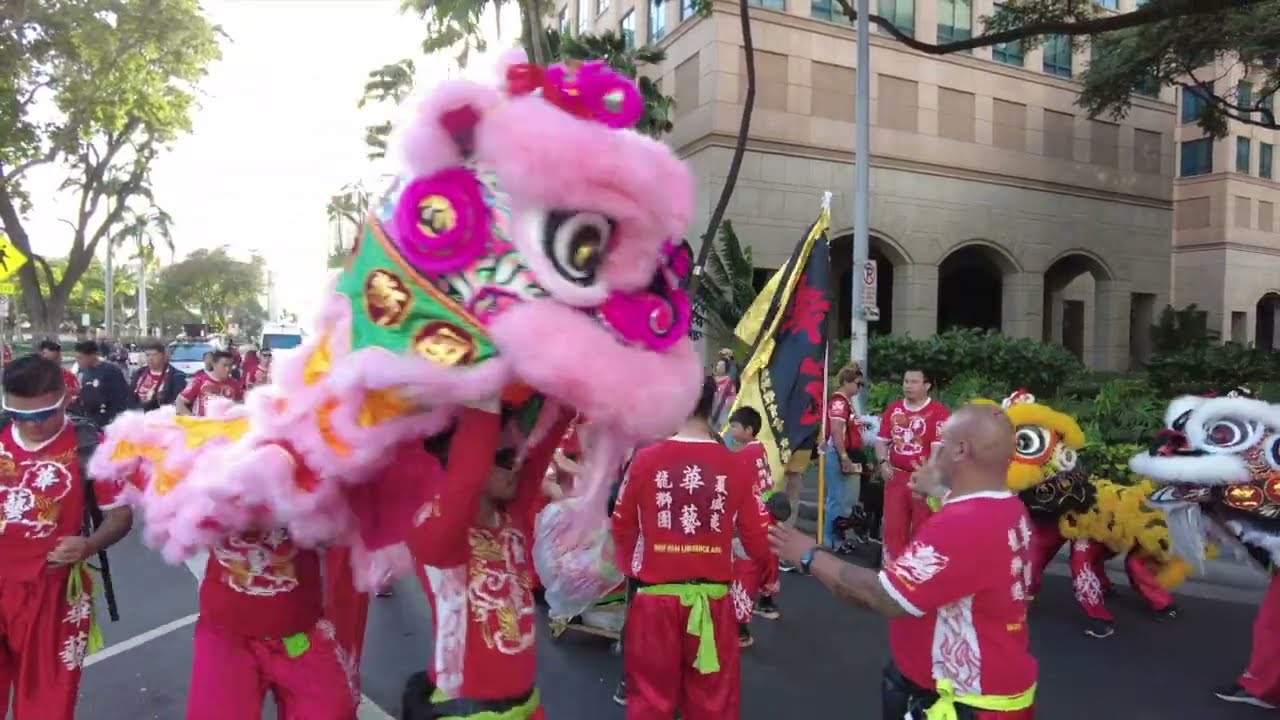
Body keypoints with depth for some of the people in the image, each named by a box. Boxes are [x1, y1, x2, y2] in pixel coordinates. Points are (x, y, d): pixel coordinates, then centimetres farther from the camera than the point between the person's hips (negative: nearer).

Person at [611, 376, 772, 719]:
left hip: (655, 599, 0)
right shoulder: (738, 465, -8)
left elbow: (622, 531, 3)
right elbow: (759, 545, -3)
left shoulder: (645, 459, -9)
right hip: (713, 601, 1)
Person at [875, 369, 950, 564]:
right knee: (893, 528, 9)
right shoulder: (893, 409, 8)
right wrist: (883, 463, -2)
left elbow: (938, 449, -14)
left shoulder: (939, 412, -11)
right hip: (896, 477, 5)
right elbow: (882, 440, 16)